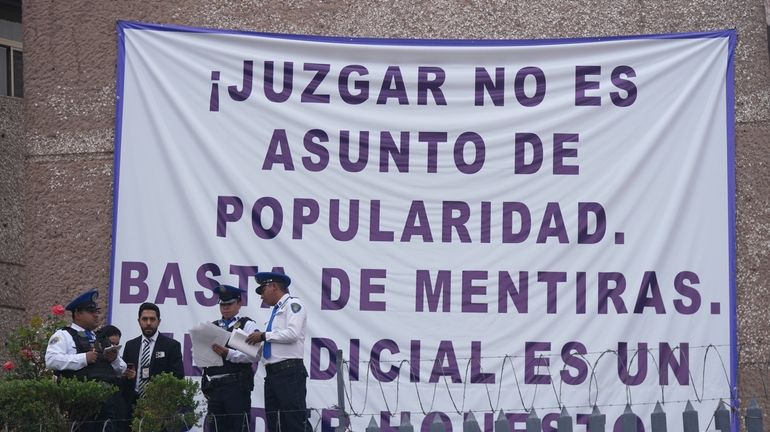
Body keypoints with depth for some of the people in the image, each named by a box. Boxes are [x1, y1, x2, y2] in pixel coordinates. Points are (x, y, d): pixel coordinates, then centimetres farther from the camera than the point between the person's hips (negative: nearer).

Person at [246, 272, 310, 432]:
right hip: (272, 373, 9)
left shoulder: (293, 304, -1)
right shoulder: (276, 310, 23)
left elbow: (293, 333, -16)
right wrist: (258, 340, 6)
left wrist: (264, 336, -8)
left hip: (289, 372, -9)